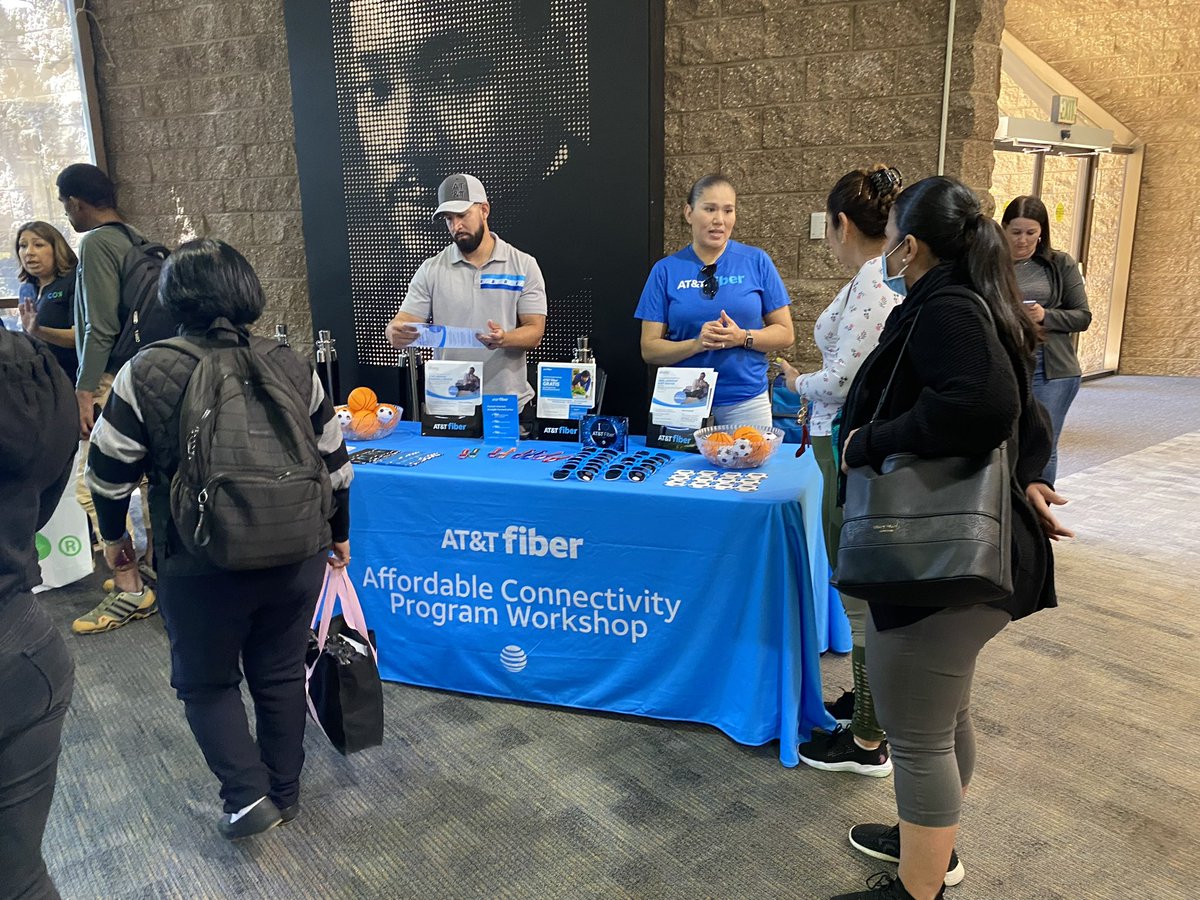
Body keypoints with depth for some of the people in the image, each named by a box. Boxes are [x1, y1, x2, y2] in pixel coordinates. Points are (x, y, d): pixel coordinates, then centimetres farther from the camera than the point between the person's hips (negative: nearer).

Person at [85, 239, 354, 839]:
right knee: (281, 676, 19)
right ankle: (285, 792, 34)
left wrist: (113, 533, 16)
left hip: (202, 566, -3)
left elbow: (108, 470, -3)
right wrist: (339, 534, 17)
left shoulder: (146, 374, -11)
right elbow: (335, 463, 4)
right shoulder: (292, 368, -2)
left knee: (206, 682, 20)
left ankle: (247, 795, 14)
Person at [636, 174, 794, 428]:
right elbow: (650, 349, -1)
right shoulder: (666, 270, 1)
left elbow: (785, 333, 3)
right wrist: (696, 344, -18)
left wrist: (743, 337, -16)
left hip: (746, 401, 0)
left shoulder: (757, 261, 0)